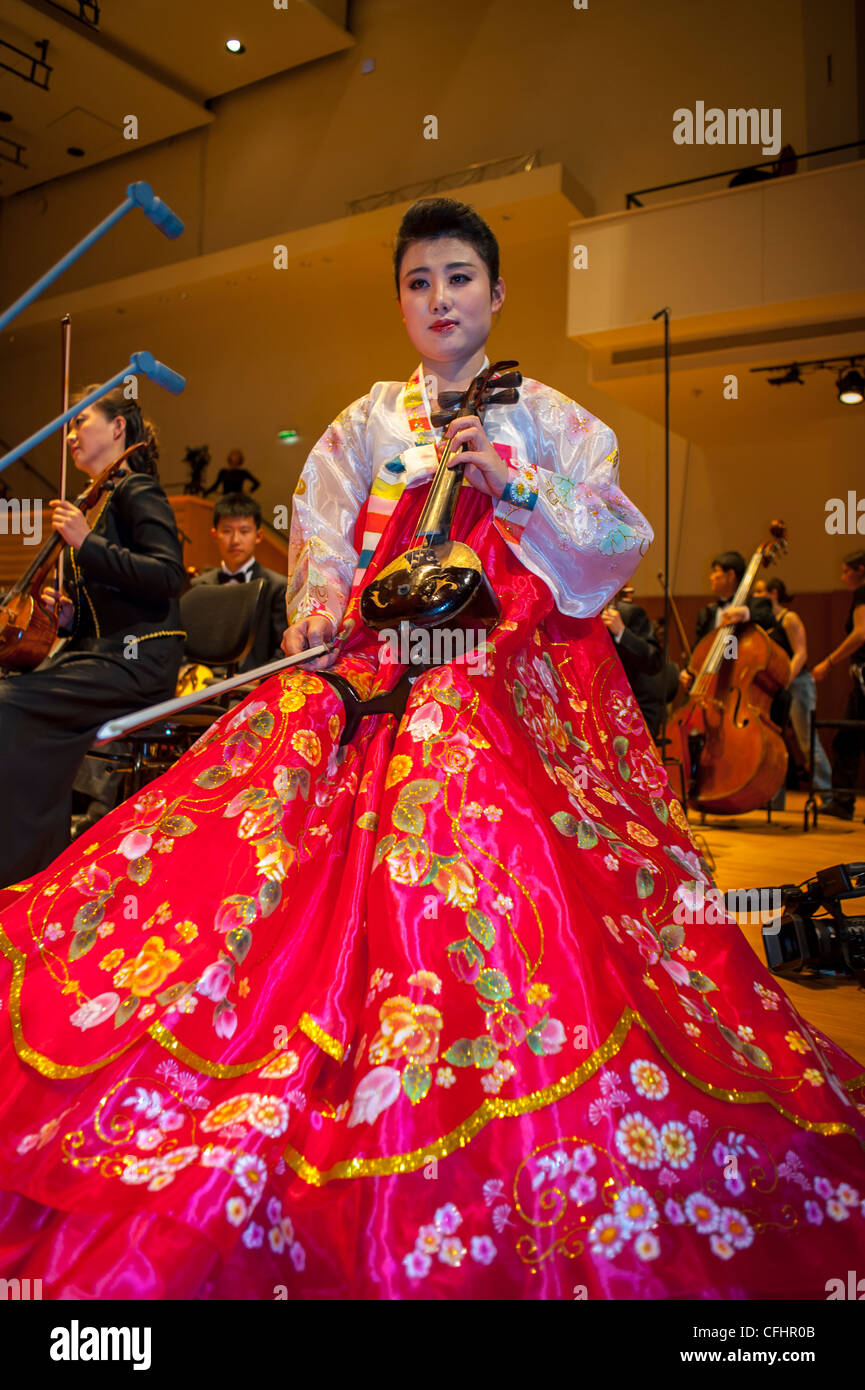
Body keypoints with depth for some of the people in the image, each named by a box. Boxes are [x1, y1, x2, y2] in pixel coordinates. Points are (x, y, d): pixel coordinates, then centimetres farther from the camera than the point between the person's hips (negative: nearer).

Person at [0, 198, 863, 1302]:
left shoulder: (546, 418, 13)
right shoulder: (367, 423, 19)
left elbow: (616, 542, 4)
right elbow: (322, 548, 12)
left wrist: (511, 485, -9)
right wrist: (321, 619, -9)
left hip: (518, 681, -1)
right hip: (377, 674, 2)